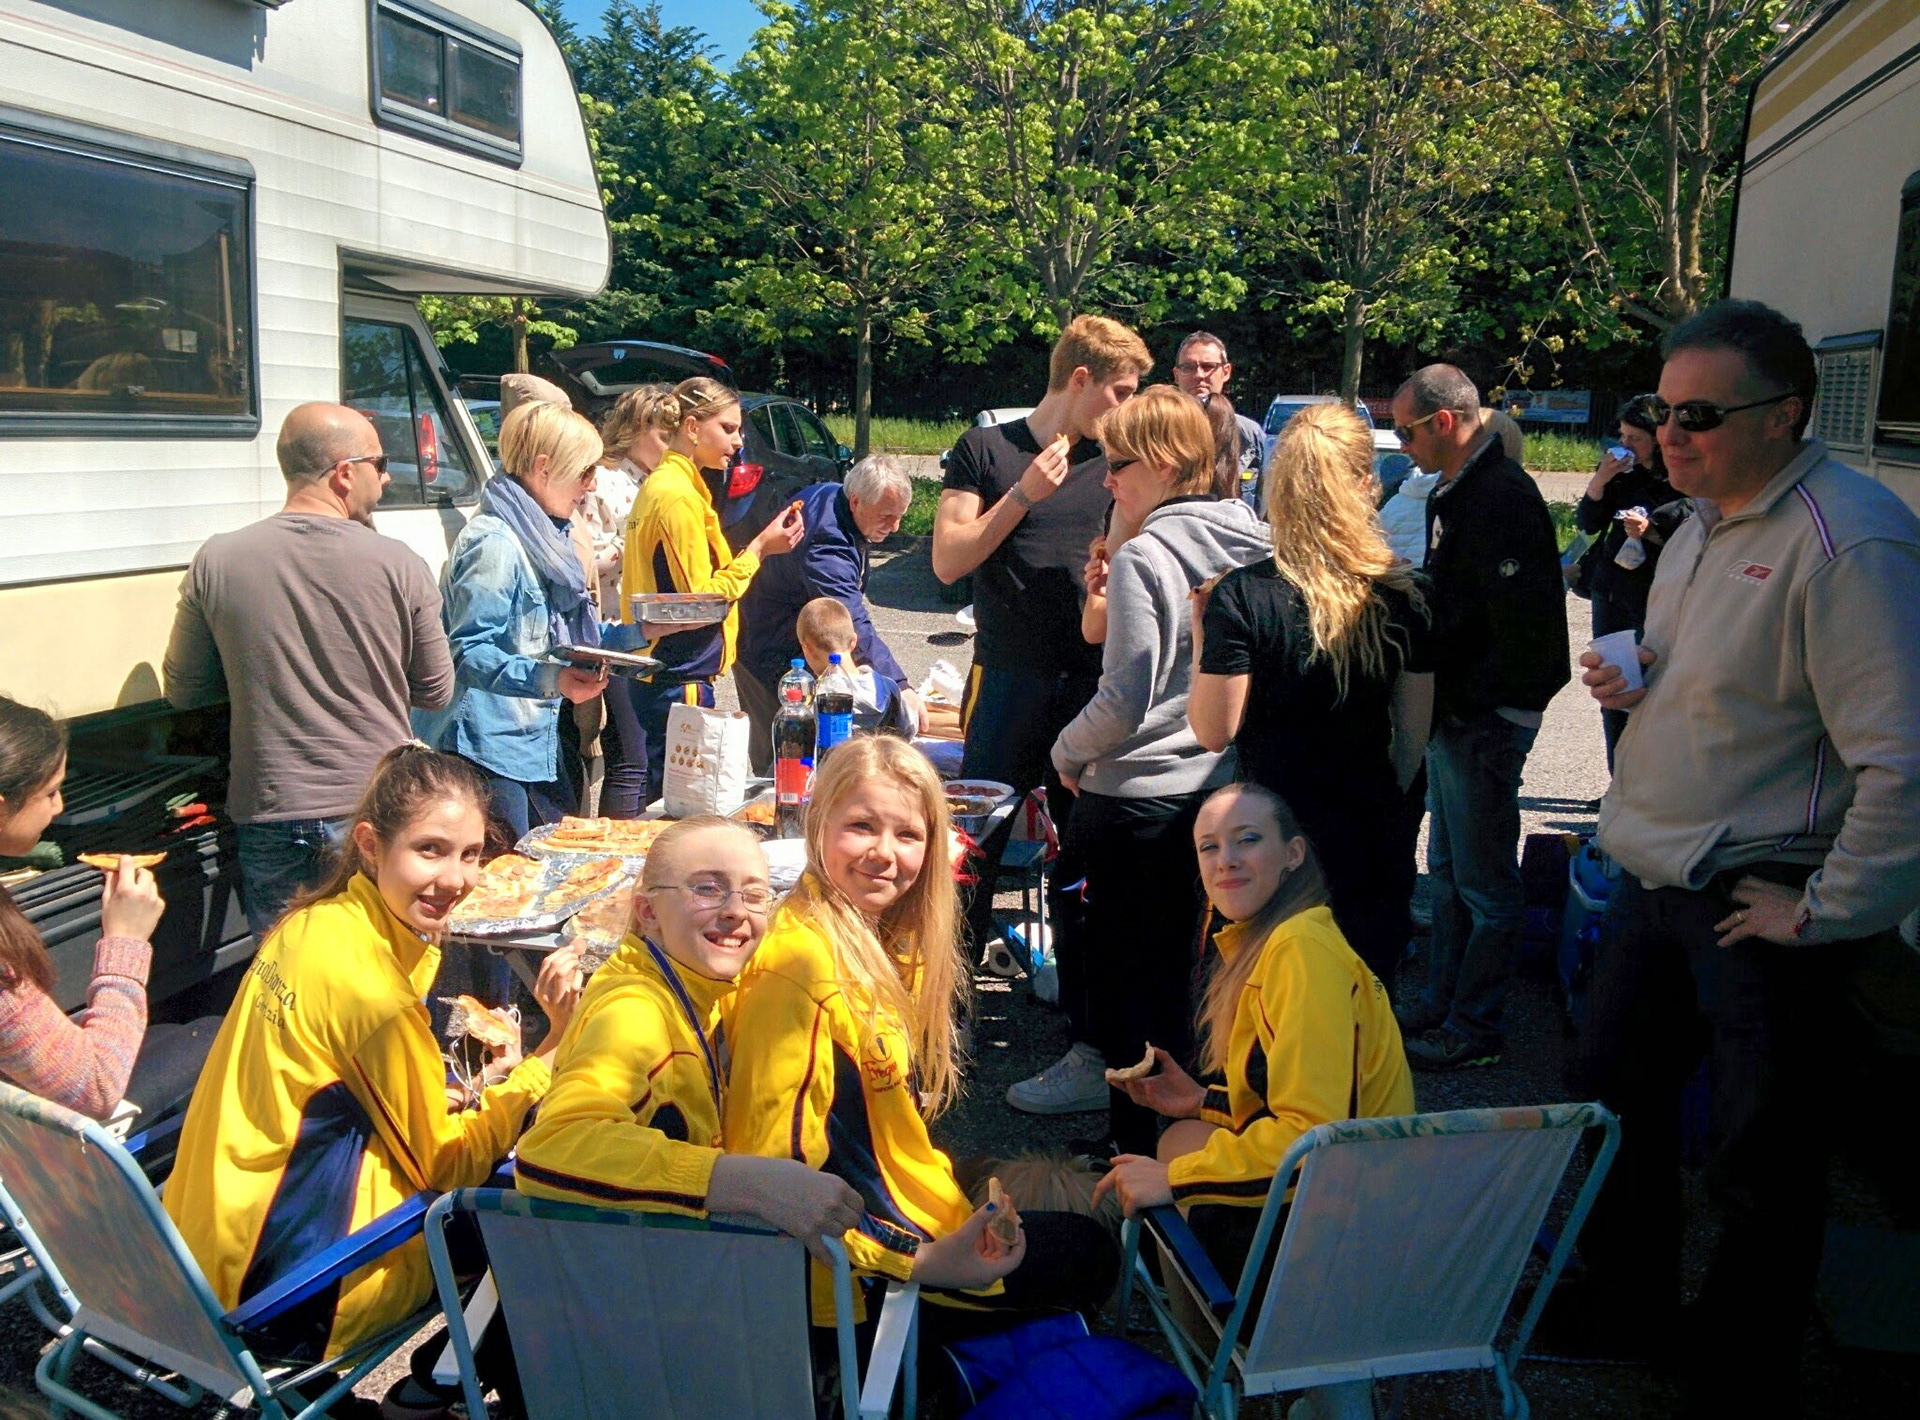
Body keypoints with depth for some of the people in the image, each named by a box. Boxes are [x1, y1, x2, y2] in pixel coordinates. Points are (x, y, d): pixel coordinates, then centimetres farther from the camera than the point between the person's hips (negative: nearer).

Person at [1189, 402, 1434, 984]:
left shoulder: (1241, 596, -15)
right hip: (1374, 841, 3)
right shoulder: (1406, 594, -4)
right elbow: (1415, 732, 4)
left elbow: (1213, 730, -12)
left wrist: (1201, 633, -1)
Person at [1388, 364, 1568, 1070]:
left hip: (1484, 722, -10)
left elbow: (1523, 630, -25)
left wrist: (1465, 701, -18)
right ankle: (1442, 1001, 32)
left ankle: (1474, 1029, 13)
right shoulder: (1453, 492, 13)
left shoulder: (1503, 497, -19)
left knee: (1486, 884, 2)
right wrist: (1436, 702, 14)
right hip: (1453, 718, 10)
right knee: (1448, 871, 19)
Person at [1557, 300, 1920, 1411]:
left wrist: (1826, 914, -20)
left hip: (1759, 909, -9)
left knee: (1764, 1169, 7)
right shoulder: (1705, 523, 9)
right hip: (1657, 881, 9)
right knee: (1616, 1092, 21)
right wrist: (1634, 686, 3)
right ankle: (1630, 1299, 43)